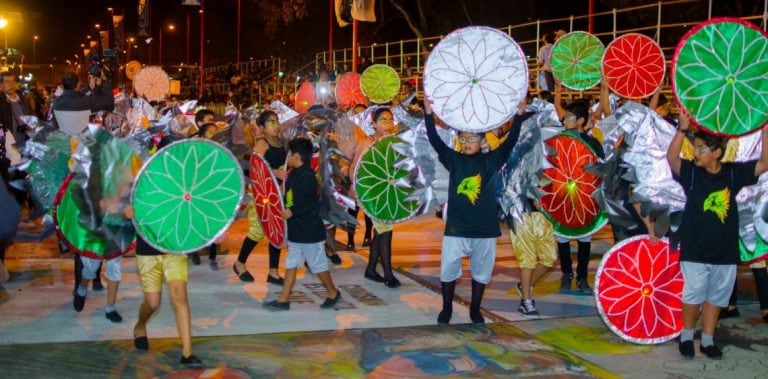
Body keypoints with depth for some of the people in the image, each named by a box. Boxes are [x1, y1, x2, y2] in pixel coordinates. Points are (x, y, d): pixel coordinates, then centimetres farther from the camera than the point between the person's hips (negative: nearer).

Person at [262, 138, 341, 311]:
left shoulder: (306, 175, -19)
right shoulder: (294, 174, 11)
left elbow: (312, 203, -24)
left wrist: (291, 212, -22)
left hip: (310, 231, -10)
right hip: (296, 231, 10)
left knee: (318, 264, 4)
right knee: (291, 264, 9)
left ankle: (333, 293, 22)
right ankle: (283, 300, 11)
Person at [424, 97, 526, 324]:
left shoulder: (491, 160, 1)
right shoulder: (453, 160, 1)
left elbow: (510, 142, -9)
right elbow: (435, 140, -10)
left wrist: (519, 115, -20)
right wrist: (428, 113, -21)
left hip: (485, 228, 0)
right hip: (456, 227, 0)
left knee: (481, 272, 11)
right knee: (448, 270, 5)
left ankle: (475, 310, 28)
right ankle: (446, 308, 24)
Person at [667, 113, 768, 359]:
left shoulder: (733, 173, 0)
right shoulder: (691, 172, -6)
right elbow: (671, 158, -23)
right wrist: (682, 129, -35)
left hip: (725, 251, 3)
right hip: (695, 250, -2)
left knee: (716, 297, 12)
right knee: (694, 295, 0)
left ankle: (707, 341, 24)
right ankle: (687, 336, 20)